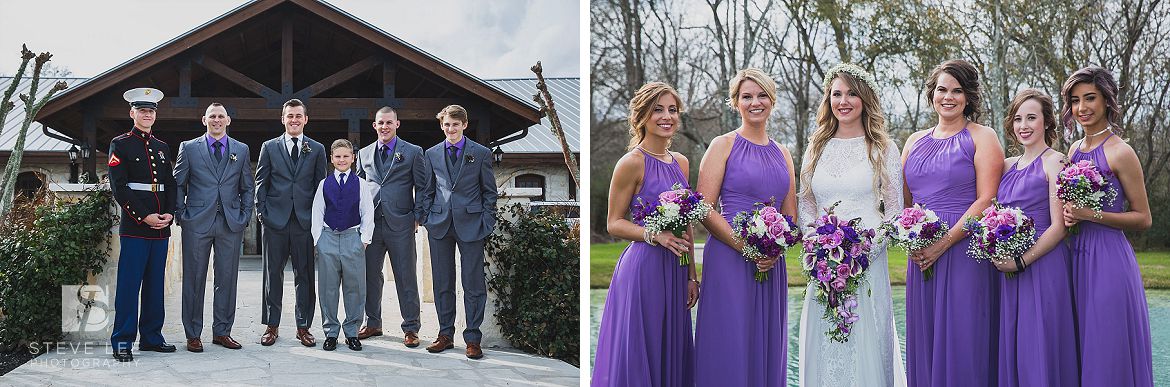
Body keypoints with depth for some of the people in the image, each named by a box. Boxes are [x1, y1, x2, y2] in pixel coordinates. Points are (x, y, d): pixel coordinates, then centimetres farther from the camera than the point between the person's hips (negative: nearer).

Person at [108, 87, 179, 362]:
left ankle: (152, 337, 16)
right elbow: (119, 187, -8)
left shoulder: (163, 148, 18)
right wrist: (144, 216, -14)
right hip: (134, 225, -6)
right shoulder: (120, 144, 0)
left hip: (161, 226, 6)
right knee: (129, 284, -6)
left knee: (155, 283, 9)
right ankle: (122, 342, -2)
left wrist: (169, 213, 0)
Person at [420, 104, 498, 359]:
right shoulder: (432, 154, 10)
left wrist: (487, 223, -4)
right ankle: (445, 335, 18)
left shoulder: (481, 153, 2)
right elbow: (428, 191, 14)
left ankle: (472, 338, 6)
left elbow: (489, 191, 3)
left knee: (473, 284, -1)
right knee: (442, 283, 8)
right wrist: (427, 219, 5)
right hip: (440, 224, 3)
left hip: (470, 225, -3)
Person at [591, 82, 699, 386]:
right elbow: (614, 223, -8)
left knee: (672, 353, 12)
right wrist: (655, 236, -22)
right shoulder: (632, 162, -9)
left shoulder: (681, 162, 11)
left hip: (675, 270, 7)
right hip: (643, 267, -7)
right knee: (639, 354, 0)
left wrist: (691, 276, 14)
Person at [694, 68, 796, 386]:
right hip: (729, 259, -5)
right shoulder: (723, 145, 0)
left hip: (771, 264, 5)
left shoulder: (782, 154, 15)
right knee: (730, 347, -4)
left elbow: (790, 215, 17)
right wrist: (747, 247, -15)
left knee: (767, 345, 9)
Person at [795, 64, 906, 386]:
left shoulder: (883, 148, 3)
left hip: (869, 262, -3)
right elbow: (805, 202, 12)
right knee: (824, 349, 4)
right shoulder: (816, 147, 12)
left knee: (866, 343, -2)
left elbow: (895, 210, 1)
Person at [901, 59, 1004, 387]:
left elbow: (986, 200, -9)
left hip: (965, 251, -5)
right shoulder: (915, 142, 16)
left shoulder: (981, 138, 1)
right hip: (921, 257, 5)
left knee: (962, 343, -5)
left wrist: (944, 243, -15)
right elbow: (902, 201, 17)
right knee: (923, 343, 7)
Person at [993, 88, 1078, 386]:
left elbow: (1058, 227, -10)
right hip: (1008, 269, 6)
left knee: (1041, 351, -4)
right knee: (1011, 348, 8)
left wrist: (1021, 261, -14)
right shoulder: (1008, 166, 15)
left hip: (1042, 267, -6)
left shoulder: (1054, 162, -4)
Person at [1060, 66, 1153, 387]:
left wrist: (1091, 215, -17)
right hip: (1077, 256, 7)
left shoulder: (1120, 152, -9)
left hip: (1109, 258, -7)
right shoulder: (1075, 150, 11)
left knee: (1107, 354, -3)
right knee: (1079, 353, 10)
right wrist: (1068, 214, 2)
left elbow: (1143, 219, -7)